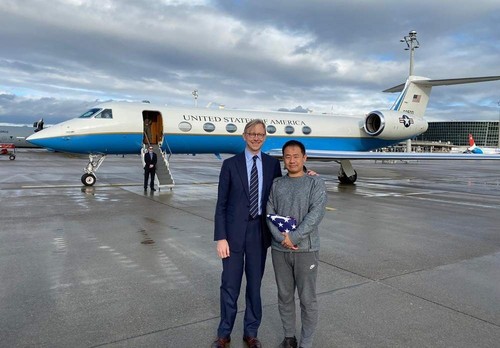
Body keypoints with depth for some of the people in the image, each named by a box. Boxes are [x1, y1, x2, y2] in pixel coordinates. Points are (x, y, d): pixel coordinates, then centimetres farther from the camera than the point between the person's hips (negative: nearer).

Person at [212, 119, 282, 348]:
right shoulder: (230, 164, -3)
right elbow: (221, 204, -3)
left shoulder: (272, 164, 4)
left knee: (255, 283, 13)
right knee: (230, 284, 8)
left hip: (259, 231, 2)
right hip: (234, 231, -2)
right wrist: (220, 237, -9)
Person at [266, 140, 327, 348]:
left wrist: (294, 237, -17)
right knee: (284, 296, 14)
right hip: (279, 249, 3)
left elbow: (316, 213, -12)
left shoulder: (315, 183, -1)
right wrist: (281, 238, -12)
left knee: (307, 299, 4)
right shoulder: (276, 184, 8)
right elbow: (270, 214, 2)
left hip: (306, 249, -3)